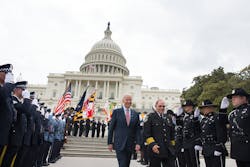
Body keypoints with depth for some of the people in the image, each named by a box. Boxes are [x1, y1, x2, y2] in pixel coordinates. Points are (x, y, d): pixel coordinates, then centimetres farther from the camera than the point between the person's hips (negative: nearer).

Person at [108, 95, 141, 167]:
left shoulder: (135, 114, 6)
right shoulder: (116, 112, -2)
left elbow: (137, 130, 5)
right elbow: (111, 128, -1)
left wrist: (137, 143, -4)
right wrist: (110, 142, -3)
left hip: (130, 144, 4)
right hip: (119, 144, -3)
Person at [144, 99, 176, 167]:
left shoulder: (168, 118, 14)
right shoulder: (150, 117, -3)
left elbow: (172, 134, 19)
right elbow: (147, 134, -9)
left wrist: (172, 145, 16)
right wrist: (152, 144, -19)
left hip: (168, 151, 5)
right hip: (155, 149, -4)